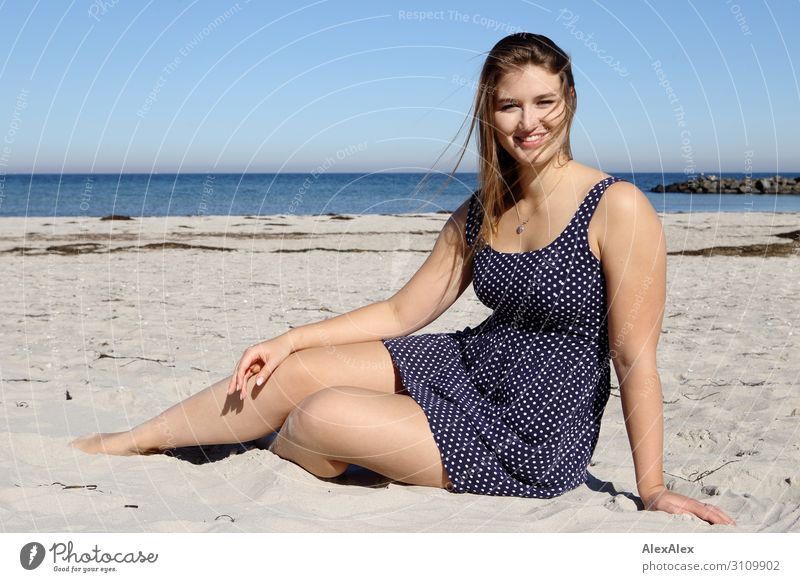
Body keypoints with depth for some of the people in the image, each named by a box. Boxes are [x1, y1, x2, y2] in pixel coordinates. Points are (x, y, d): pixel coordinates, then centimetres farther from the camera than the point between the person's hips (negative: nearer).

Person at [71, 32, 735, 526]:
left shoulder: (618, 209, -17)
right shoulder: (479, 214, 4)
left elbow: (636, 359, -16)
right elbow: (400, 312, 7)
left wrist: (652, 489, -12)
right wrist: (288, 340, 1)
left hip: (533, 441, -6)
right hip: (466, 366, 6)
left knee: (322, 416, -20)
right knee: (293, 372, -5)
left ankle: (279, 455, 18)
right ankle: (127, 442, 16)